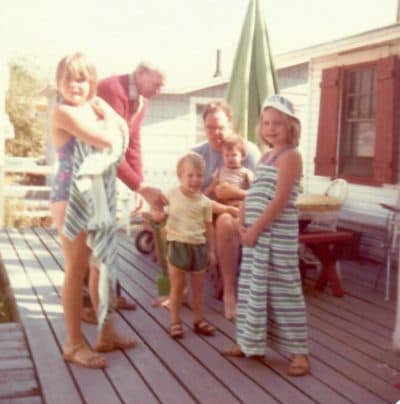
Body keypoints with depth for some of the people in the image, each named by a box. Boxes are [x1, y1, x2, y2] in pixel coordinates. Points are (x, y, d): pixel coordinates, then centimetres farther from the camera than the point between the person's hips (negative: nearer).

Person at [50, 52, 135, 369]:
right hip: (70, 196, -9)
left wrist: (103, 108, -4)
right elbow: (107, 140, -23)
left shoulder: (92, 107, 11)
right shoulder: (64, 112, -15)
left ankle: (106, 333, 26)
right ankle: (74, 343, 6)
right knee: (77, 269, -5)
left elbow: (122, 130, 6)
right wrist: (106, 115, -6)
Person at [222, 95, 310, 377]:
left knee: (283, 290, -4)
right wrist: (244, 226, 3)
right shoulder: (267, 156, 16)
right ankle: (251, 342, 27)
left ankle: (300, 352, 5)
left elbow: (280, 200, -19)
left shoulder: (290, 156, -11)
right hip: (255, 232, 9)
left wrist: (255, 229, -18)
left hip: (276, 234, -9)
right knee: (253, 288, 14)